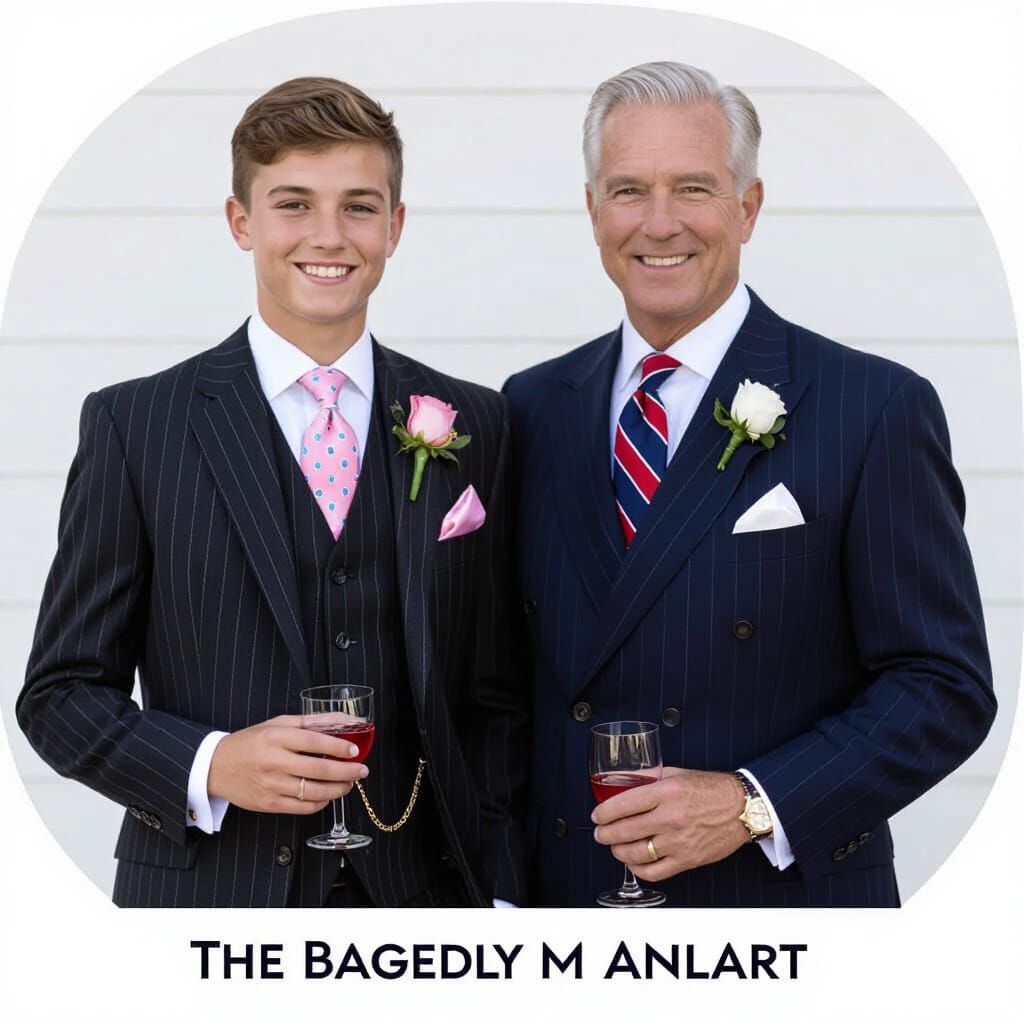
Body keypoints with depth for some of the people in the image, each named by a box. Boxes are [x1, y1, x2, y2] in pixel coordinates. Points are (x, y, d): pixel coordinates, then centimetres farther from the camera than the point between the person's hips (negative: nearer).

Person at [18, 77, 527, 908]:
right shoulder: (134, 426, -3)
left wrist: (499, 895, -3)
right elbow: (63, 693, -1)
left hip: (424, 894, 2)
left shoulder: (471, 426, 3)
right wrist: (209, 766, -17)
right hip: (213, 891, -1)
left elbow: (496, 694, 5)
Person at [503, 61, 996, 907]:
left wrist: (755, 806, -20)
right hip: (567, 886, 4)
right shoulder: (533, 408, 4)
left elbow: (946, 687, -9)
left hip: (780, 892, -3)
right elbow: (515, 668, 9)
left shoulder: (876, 410, -9)